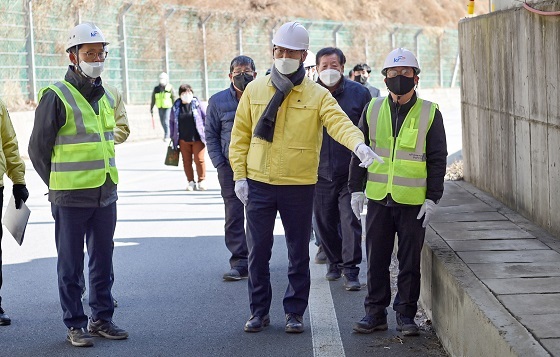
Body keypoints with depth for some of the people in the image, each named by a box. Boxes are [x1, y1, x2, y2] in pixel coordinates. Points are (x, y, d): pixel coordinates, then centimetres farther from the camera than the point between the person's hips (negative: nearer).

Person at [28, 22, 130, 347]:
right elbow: (38, 148, -5)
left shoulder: (108, 94, 9)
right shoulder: (56, 96, -10)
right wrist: (57, 185, 1)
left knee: (103, 260, 13)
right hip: (71, 197, -6)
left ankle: (102, 318, 24)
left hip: (106, 194, 6)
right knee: (71, 264, 3)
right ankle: (75, 324, 12)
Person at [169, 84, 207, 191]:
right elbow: (171, 122, 12)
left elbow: (205, 117, 7)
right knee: (186, 161, 6)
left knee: (199, 160, -4)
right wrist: (173, 137, 9)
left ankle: (202, 181, 9)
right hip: (183, 140, 2)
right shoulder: (176, 107, 4)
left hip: (197, 138, -2)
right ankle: (191, 182, 15)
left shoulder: (196, 104, -1)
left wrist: (205, 130, 4)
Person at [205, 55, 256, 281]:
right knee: (234, 216, -4)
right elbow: (211, 135, 9)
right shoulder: (218, 101, 5)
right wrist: (219, 164, 0)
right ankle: (239, 264, -1)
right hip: (230, 167, 0)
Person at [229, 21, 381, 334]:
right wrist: (239, 175, 1)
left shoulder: (318, 95, -2)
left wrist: (358, 143, -40)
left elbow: (338, 121, -19)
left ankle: (295, 312, 19)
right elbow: (240, 135, 8)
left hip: (300, 186, -1)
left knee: (299, 253, 7)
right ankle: (259, 311, 19)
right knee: (258, 251, 6)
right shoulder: (255, 90, 5)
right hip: (259, 184, 2)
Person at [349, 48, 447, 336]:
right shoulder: (373, 109, 6)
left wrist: (432, 197, -6)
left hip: (413, 201, -2)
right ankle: (375, 312, 18)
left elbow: (437, 159, 0)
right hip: (378, 197, 2)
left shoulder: (429, 113, -1)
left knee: (410, 261, 4)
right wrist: (356, 188, 5)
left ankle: (406, 314, 15)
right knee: (376, 258, 8)